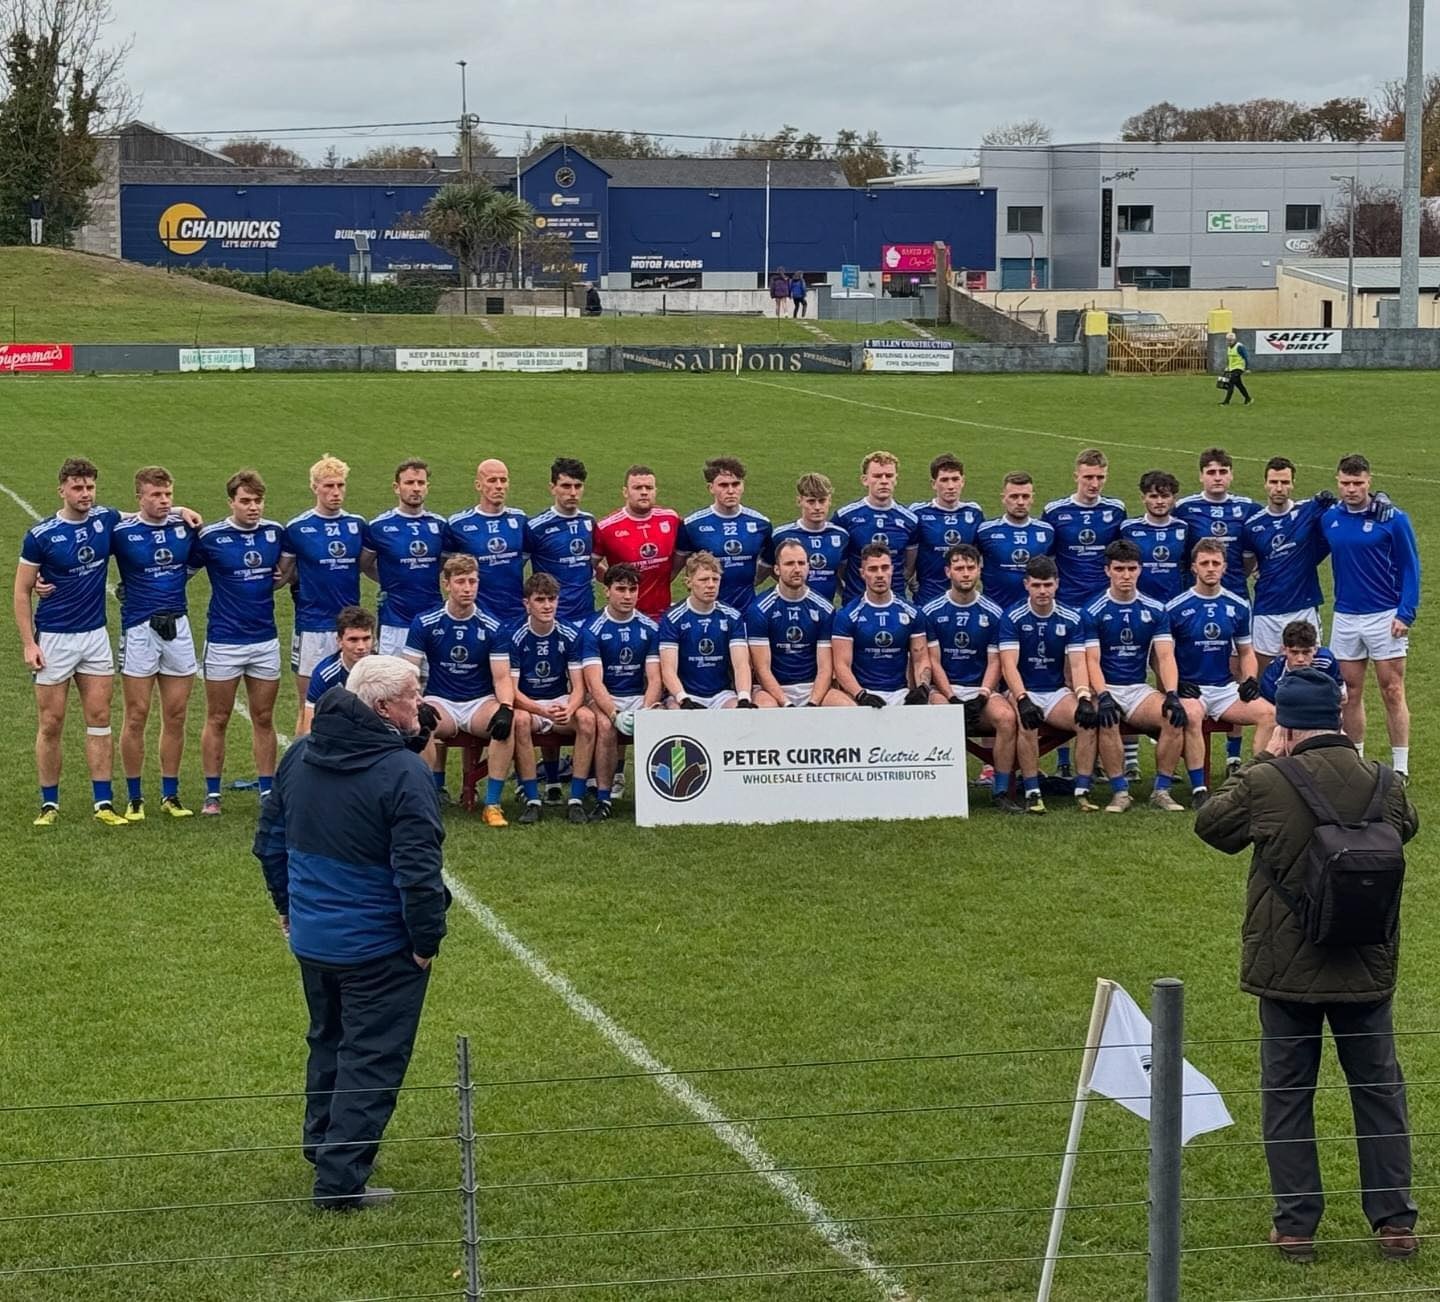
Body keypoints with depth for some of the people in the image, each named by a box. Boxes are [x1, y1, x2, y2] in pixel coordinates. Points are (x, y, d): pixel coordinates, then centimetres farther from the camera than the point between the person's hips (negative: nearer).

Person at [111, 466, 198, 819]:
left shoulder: (185, 527, 3)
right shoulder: (122, 532, -8)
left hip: (177, 627, 4)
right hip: (138, 629, -4)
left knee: (176, 716, 6)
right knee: (137, 716, 0)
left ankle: (170, 794, 16)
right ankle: (134, 798, 8)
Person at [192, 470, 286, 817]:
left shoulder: (276, 533, 3)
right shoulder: (211, 537, -9)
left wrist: (283, 577, 3)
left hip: (265, 639, 3)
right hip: (224, 641, -3)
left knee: (264, 719, 9)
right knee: (218, 719, 4)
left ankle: (268, 790, 15)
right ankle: (212, 794, 10)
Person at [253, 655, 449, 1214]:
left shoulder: (300, 755, 2)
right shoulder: (403, 773, -22)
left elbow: (270, 838, 12)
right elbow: (417, 872, -24)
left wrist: (287, 905, 23)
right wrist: (427, 939, -12)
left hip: (310, 936, 7)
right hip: (378, 948, -7)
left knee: (328, 1040, 26)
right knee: (372, 1058, 2)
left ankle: (323, 1143, 41)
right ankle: (341, 1182, 3)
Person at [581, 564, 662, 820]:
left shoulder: (650, 629, 4)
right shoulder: (593, 629, -5)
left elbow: (654, 679, -1)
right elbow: (594, 682, -14)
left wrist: (646, 711, -21)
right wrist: (615, 714, -31)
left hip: (640, 697, 2)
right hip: (605, 700, -2)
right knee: (606, 726, -36)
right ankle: (603, 798, -25)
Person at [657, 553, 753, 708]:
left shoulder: (732, 617, 5)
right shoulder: (673, 618, -3)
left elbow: (741, 665, -5)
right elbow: (668, 669, -11)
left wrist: (744, 699, -25)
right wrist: (684, 701, -30)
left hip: (722, 694, 2)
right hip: (684, 694, -2)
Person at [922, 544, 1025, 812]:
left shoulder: (993, 614, 8)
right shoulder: (931, 612, 4)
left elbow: (994, 662, 6)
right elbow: (933, 662, 0)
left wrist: (982, 696, -12)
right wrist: (953, 698, -13)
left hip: (982, 691, 1)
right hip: (944, 689, -1)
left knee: (1007, 717, -30)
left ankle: (1001, 791, -22)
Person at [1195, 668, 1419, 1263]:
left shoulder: (1265, 785, -18)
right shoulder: (1383, 782, -6)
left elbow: (1210, 824, 0)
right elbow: (1407, 827, 17)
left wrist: (1263, 760, 5)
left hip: (1287, 970, -3)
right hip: (1368, 969, 3)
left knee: (1287, 1093, 9)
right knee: (1379, 1089, 14)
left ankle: (1295, 1226, 11)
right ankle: (1395, 1221, 17)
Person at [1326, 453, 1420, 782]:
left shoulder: (1393, 519, -7)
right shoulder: (1329, 519, 4)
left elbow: (1410, 567, -4)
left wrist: (1406, 613, -10)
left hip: (1385, 616, -4)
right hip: (1345, 617, 4)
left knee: (1392, 693, -1)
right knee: (1351, 693, 8)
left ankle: (1400, 767, 4)